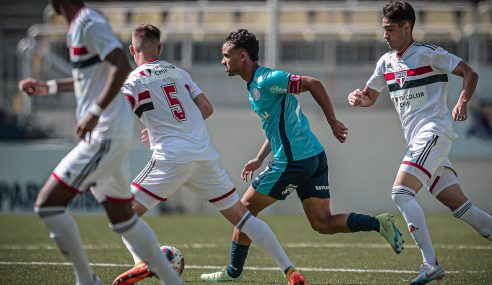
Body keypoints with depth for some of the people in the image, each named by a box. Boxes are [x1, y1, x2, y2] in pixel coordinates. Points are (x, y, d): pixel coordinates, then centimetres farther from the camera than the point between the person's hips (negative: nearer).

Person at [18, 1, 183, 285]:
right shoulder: (79, 25, 15)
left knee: (48, 203, -9)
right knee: (123, 219, 15)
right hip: (110, 135, 10)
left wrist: (95, 112, -27)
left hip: (105, 136, -10)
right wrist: (50, 87, 29)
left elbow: (122, 67, -24)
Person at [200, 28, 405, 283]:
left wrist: (333, 122, -16)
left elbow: (313, 84, -18)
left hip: (293, 162, -9)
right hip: (314, 157, 9)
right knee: (323, 223, 6)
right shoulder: (254, 85, 17)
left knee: (245, 209, 4)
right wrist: (259, 159, 22)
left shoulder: (265, 81, -13)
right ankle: (379, 223, -6)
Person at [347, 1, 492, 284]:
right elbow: (370, 96, 24)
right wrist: (358, 97, 1)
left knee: (401, 192, -21)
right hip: (418, 141, 8)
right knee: (459, 206, 6)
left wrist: (462, 102, -23)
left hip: (434, 133, -8)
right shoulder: (387, 61, 15)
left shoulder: (428, 53, -6)